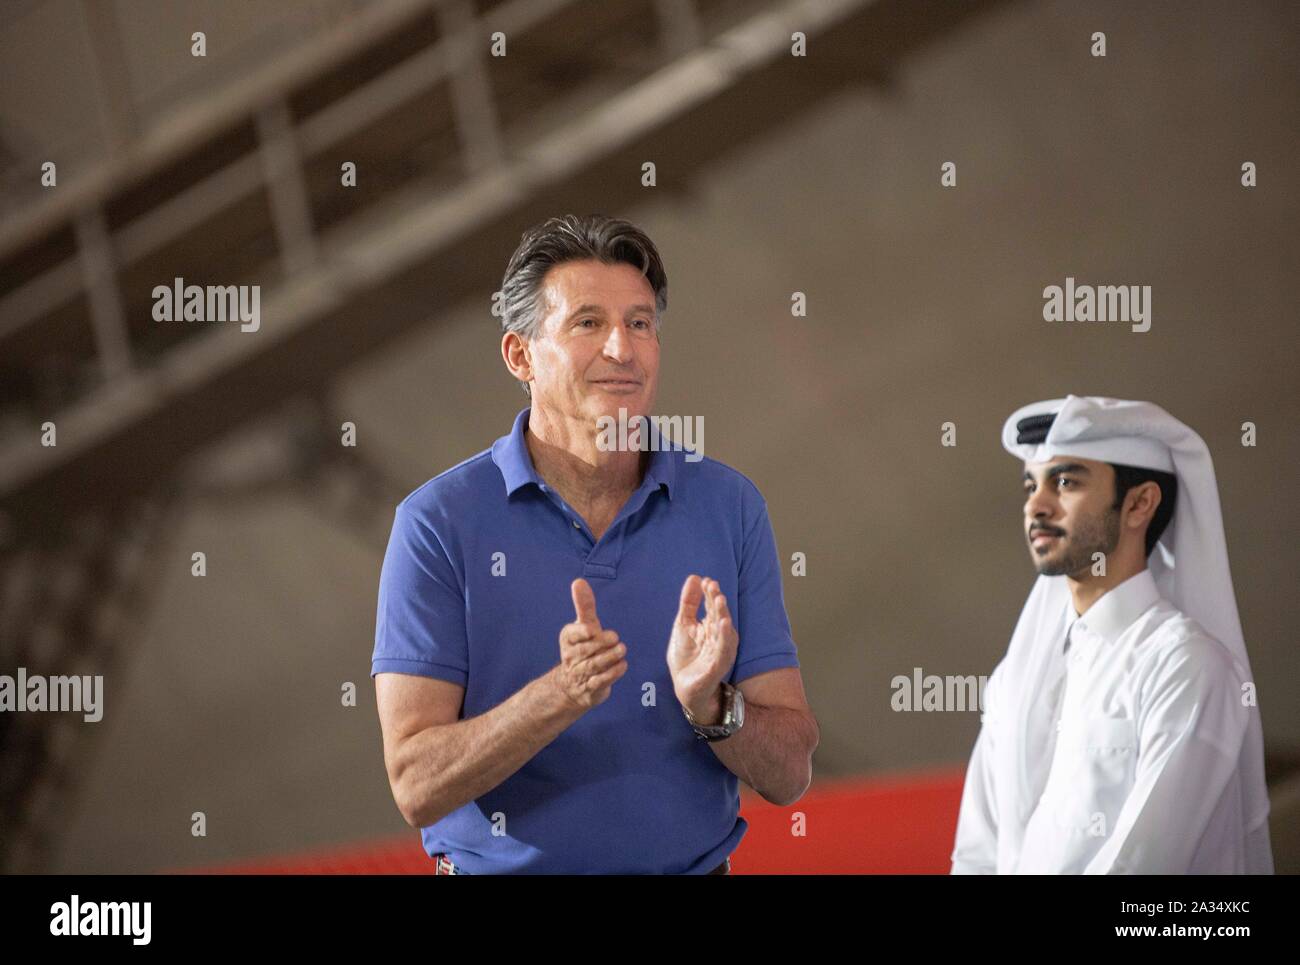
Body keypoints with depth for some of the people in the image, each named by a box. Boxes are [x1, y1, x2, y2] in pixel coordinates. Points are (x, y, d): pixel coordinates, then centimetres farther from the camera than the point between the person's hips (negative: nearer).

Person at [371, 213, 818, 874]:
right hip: (502, 867, -2)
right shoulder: (440, 522, -8)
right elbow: (417, 787, -14)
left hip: (694, 863, 2)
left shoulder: (729, 508, 0)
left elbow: (789, 775, -1)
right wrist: (562, 693, -26)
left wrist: (709, 705, -20)